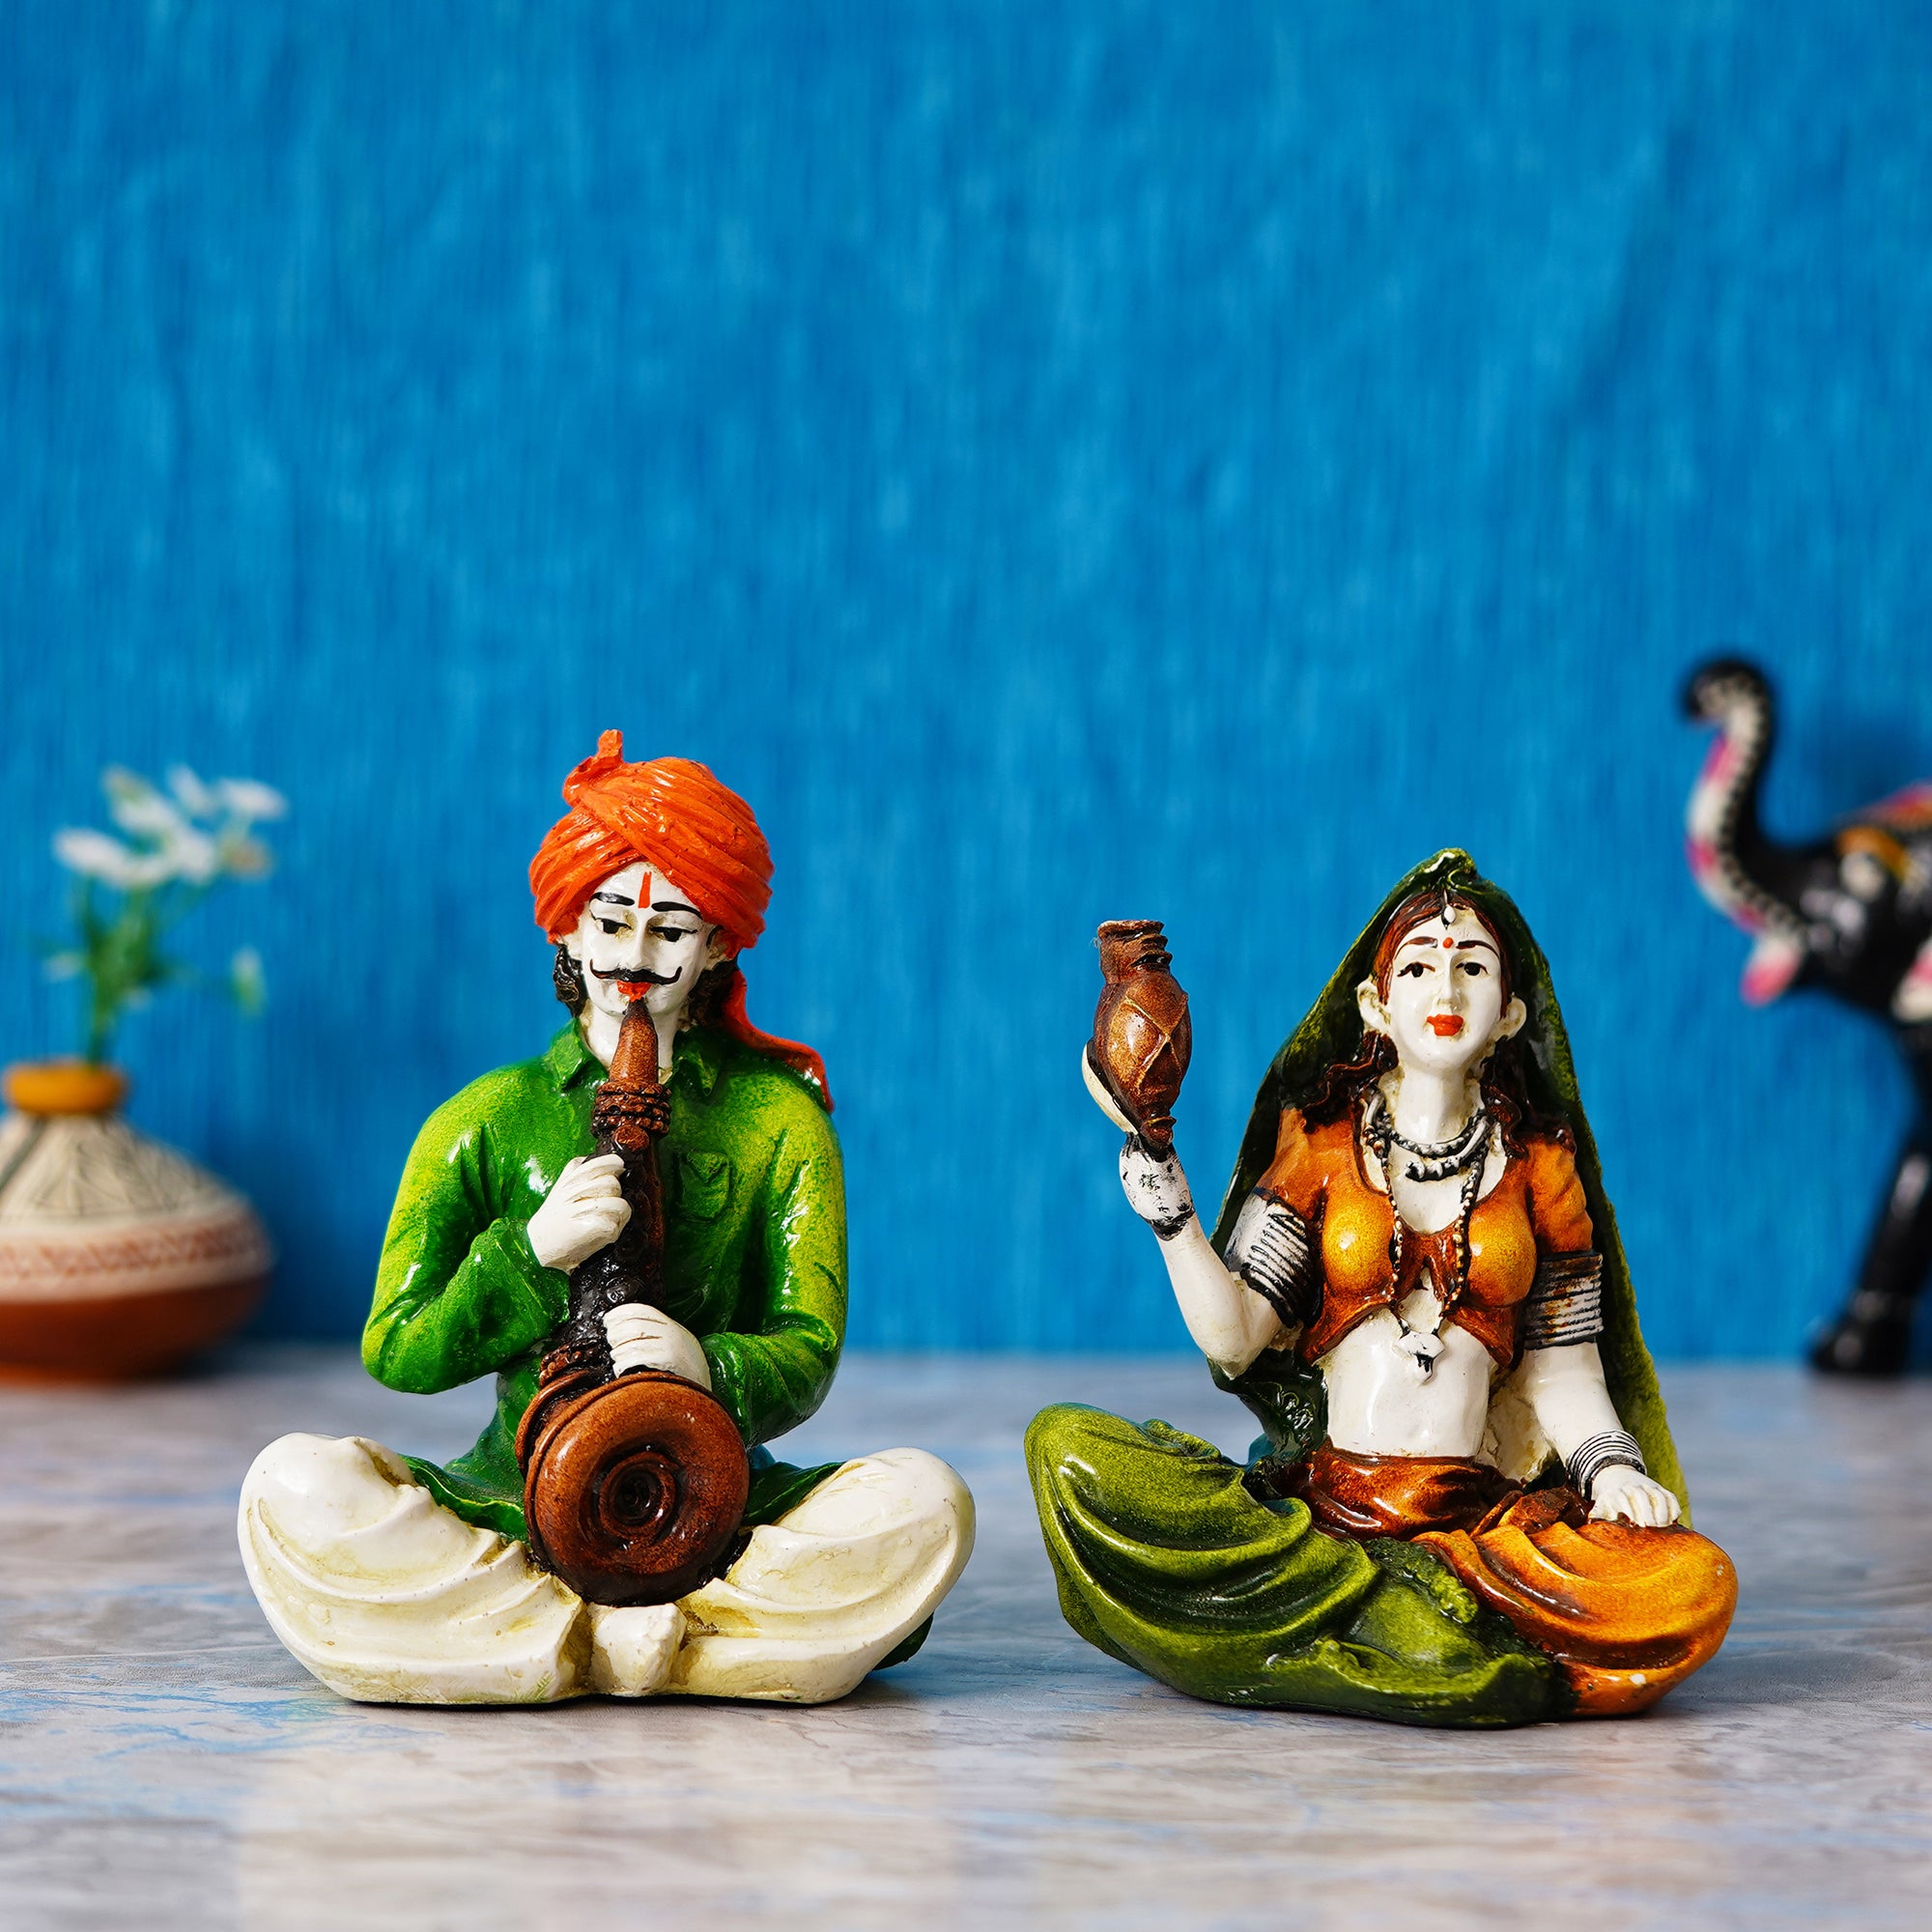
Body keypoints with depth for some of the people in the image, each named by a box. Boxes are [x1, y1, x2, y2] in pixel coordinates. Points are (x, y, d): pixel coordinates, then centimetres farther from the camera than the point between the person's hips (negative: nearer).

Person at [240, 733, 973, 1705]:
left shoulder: (777, 1113, 7)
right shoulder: (489, 1117, 8)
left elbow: (807, 1352, -4)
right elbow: (394, 1352, 2)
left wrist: (709, 1367, -27)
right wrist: (529, 1251, -15)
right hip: (516, 1504, 0)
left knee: (923, 1502, -29)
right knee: (295, 1486, -27)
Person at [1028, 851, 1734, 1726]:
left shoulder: (1539, 1163, 12)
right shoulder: (1318, 1141, 10)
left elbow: (1564, 1374, 12)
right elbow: (1232, 1341, 1)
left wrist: (1613, 1469, -7)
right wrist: (1164, 1198, -12)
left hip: (1479, 1517, 0)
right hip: (1314, 1497, 0)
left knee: (1694, 1583, -29)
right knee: (1066, 1446, -26)